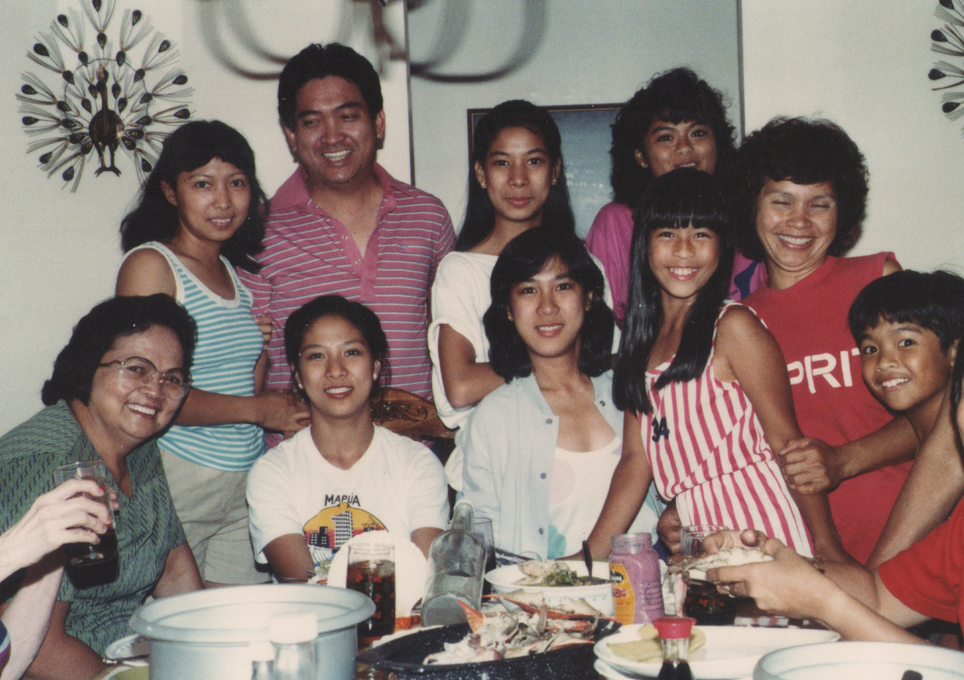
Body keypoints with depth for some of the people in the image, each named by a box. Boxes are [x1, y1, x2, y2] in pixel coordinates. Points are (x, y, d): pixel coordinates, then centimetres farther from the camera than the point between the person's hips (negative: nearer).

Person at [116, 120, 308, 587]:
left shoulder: (237, 270, 14)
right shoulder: (150, 264, -7)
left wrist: (264, 353, 1)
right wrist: (258, 409, -10)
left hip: (247, 479, 6)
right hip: (179, 479, -6)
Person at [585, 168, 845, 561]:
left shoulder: (733, 327, -6)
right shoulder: (644, 337, 11)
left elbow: (785, 440, -7)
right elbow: (636, 458, 9)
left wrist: (827, 547, -11)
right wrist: (588, 559, 4)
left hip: (763, 536, -5)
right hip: (700, 550, 5)